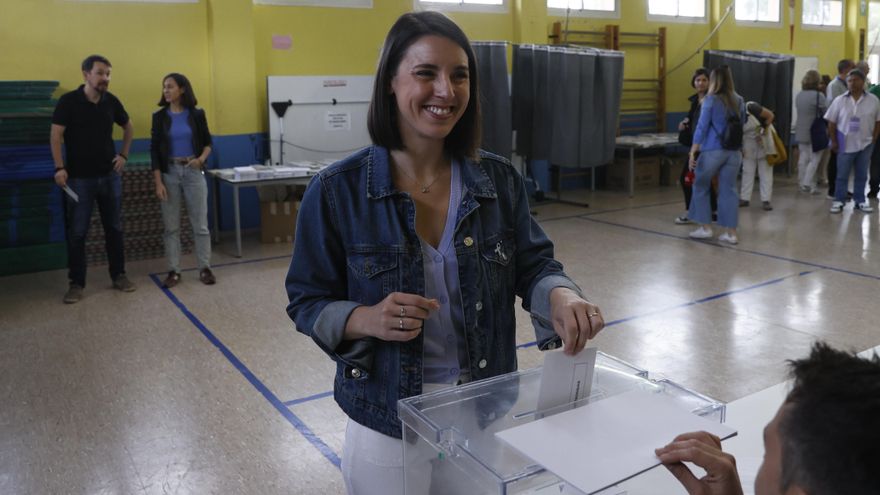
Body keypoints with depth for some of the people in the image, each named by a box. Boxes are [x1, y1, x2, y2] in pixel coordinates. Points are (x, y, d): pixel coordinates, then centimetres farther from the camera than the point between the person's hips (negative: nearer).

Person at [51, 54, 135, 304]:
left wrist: (123, 155, 9)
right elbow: (56, 136, -9)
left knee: (114, 228, 9)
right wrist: (60, 167, -17)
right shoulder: (68, 101, -8)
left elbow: (128, 128, 19)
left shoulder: (111, 101, 3)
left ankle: (119, 275, 21)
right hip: (79, 178, -3)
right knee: (77, 233, 2)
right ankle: (76, 283, 11)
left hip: (110, 175, 4)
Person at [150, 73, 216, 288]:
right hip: (169, 173, 1)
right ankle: (173, 271, 13)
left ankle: (205, 268, 13)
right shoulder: (159, 117, 1)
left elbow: (207, 142, 8)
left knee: (200, 224, 2)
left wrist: (202, 159, -15)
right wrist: (158, 182, -7)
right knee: (171, 226, 5)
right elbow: (155, 151, 0)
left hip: (193, 172, -1)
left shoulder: (197, 114, 0)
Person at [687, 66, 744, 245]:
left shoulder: (711, 100, -6)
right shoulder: (739, 101, 9)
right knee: (729, 190, 7)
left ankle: (705, 227, 13)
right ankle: (731, 232, 6)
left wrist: (693, 152, -7)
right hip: (734, 151, 5)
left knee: (700, 187, 13)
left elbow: (702, 127, -8)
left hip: (713, 151, -4)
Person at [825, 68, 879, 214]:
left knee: (862, 175, 11)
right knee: (842, 175, 4)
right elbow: (831, 123, 0)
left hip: (865, 145, 1)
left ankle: (860, 200, 21)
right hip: (845, 144, -1)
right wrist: (834, 142, -3)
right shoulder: (839, 100, -3)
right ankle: (839, 201, 14)